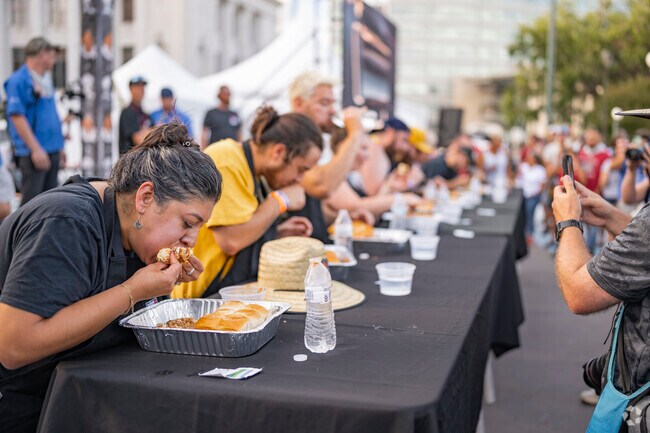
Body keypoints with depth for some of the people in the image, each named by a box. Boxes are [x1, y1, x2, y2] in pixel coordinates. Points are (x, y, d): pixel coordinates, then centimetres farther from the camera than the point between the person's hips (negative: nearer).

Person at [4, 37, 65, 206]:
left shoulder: (46, 79, 16)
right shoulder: (18, 80, -10)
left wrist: (59, 146, 20)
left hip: (52, 150, 8)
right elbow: (17, 116, -17)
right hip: (33, 152, -8)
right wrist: (35, 148, -21)